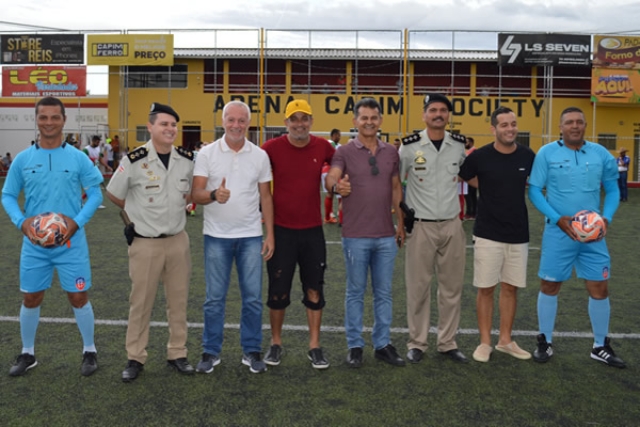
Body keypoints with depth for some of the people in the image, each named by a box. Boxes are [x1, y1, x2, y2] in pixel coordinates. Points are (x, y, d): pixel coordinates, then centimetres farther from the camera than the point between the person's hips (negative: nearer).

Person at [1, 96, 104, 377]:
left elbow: (95, 194, -2)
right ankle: (27, 354, 31)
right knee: (30, 298, 11)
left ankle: (89, 352, 23)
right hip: (34, 243, 2)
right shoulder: (23, 159, 1)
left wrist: (77, 222, -16)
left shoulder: (78, 158, -3)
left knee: (78, 297, 5)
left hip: (71, 242, -2)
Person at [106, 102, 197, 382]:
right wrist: (141, 213, 6)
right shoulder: (134, 160, -12)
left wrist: (177, 205, 5)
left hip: (178, 241, 4)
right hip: (145, 243, -3)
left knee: (179, 300, 11)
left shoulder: (187, 159, 0)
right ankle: (135, 358, 20)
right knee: (140, 302, 6)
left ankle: (177, 354, 25)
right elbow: (114, 194, 2)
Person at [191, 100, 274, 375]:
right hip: (217, 236, -1)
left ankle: (251, 351, 20)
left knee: (253, 297, 5)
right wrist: (214, 195, -30)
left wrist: (270, 234, 2)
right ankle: (211, 352, 21)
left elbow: (265, 197, 7)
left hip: (251, 236, 2)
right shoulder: (207, 153, -2)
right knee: (215, 298, 7)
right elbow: (196, 194, -8)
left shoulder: (260, 155, 4)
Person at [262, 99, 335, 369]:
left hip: (313, 230, 2)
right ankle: (276, 344, 26)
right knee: (278, 290, 8)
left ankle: (315, 347, 22)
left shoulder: (322, 147, -1)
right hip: (281, 230, -2)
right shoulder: (272, 147, -8)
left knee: (314, 289, 9)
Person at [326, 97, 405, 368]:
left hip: (386, 236, 4)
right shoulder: (345, 152, -3)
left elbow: (396, 188, 14)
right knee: (355, 292, 7)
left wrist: (401, 223, 11)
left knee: (384, 293, 11)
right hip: (356, 236, -3)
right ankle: (355, 346, 19)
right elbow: (331, 178, -18)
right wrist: (337, 186, -42)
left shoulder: (391, 152, 9)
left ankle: (383, 345, 23)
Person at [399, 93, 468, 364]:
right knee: (418, 287, 4)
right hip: (421, 226, -3)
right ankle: (417, 343, 18)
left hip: (452, 225, 3)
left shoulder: (459, 144, 4)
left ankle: (448, 343, 23)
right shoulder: (410, 145, -5)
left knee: (452, 287, 9)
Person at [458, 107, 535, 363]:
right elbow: (464, 177, 6)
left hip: (518, 235, 3)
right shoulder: (480, 156, -9)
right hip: (488, 234, -3)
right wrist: (490, 188, -3)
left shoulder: (528, 156, 0)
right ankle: (485, 342, 16)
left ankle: (505, 340, 25)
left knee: (510, 288, 11)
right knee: (486, 289, 3)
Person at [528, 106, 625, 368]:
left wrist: (606, 218, -7)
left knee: (599, 288, 6)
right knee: (550, 286, 5)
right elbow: (534, 190, -5)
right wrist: (558, 219, -15)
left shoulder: (601, 154, 3)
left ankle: (601, 347, 24)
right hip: (558, 232, -2)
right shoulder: (546, 153, -4)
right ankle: (545, 342, 22)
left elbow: (612, 189, 10)